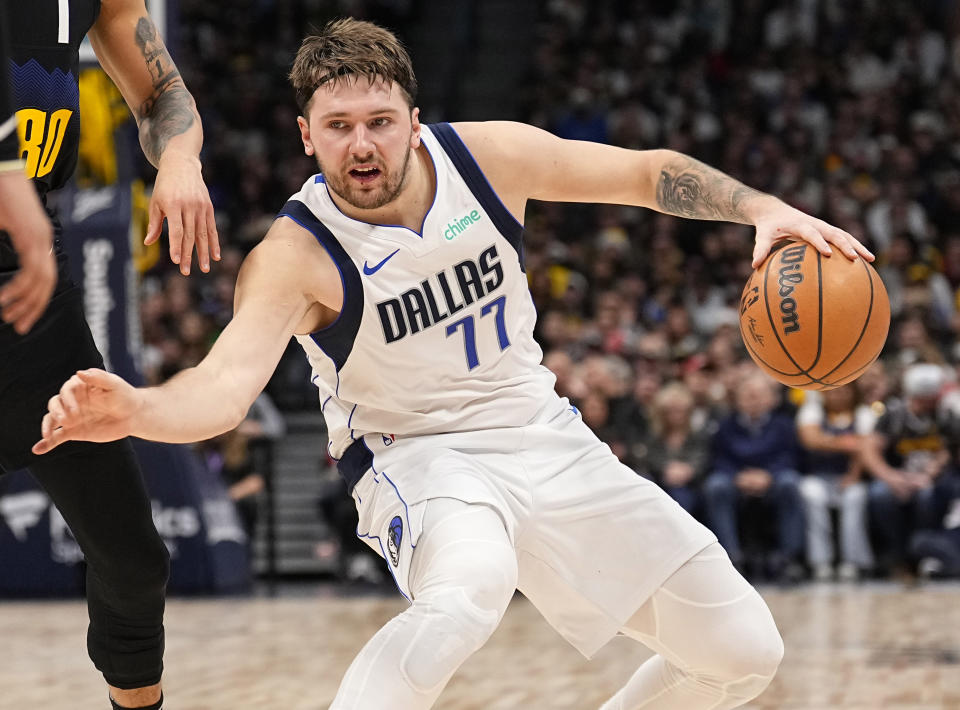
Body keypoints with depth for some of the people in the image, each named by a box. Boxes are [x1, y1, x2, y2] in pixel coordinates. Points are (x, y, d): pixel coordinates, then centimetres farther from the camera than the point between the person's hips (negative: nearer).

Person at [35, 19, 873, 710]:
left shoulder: (489, 155, -10)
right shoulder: (295, 257, -22)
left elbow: (648, 173, 1)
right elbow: (227, 382, -38)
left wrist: (763, 208, -12)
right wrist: (136, 410, -58)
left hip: (542, 433, 6)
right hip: (420, 457, -5)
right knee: (467, 589, -43)